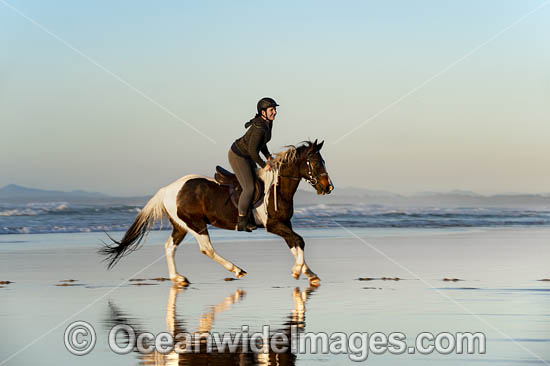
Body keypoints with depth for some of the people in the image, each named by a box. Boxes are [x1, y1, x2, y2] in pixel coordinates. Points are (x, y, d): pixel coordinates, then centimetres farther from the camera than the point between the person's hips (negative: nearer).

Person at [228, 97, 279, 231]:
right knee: (249, 188, -13)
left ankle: (250, 218, 23)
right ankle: (241, 222, -4)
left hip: (246, 156, 10)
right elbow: (252, 149, -28)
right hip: (237, 156, -10)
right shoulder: (259, 127, -30)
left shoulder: (268, 122, -1)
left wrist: (268, 156, 3)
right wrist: (264, 165, -18)